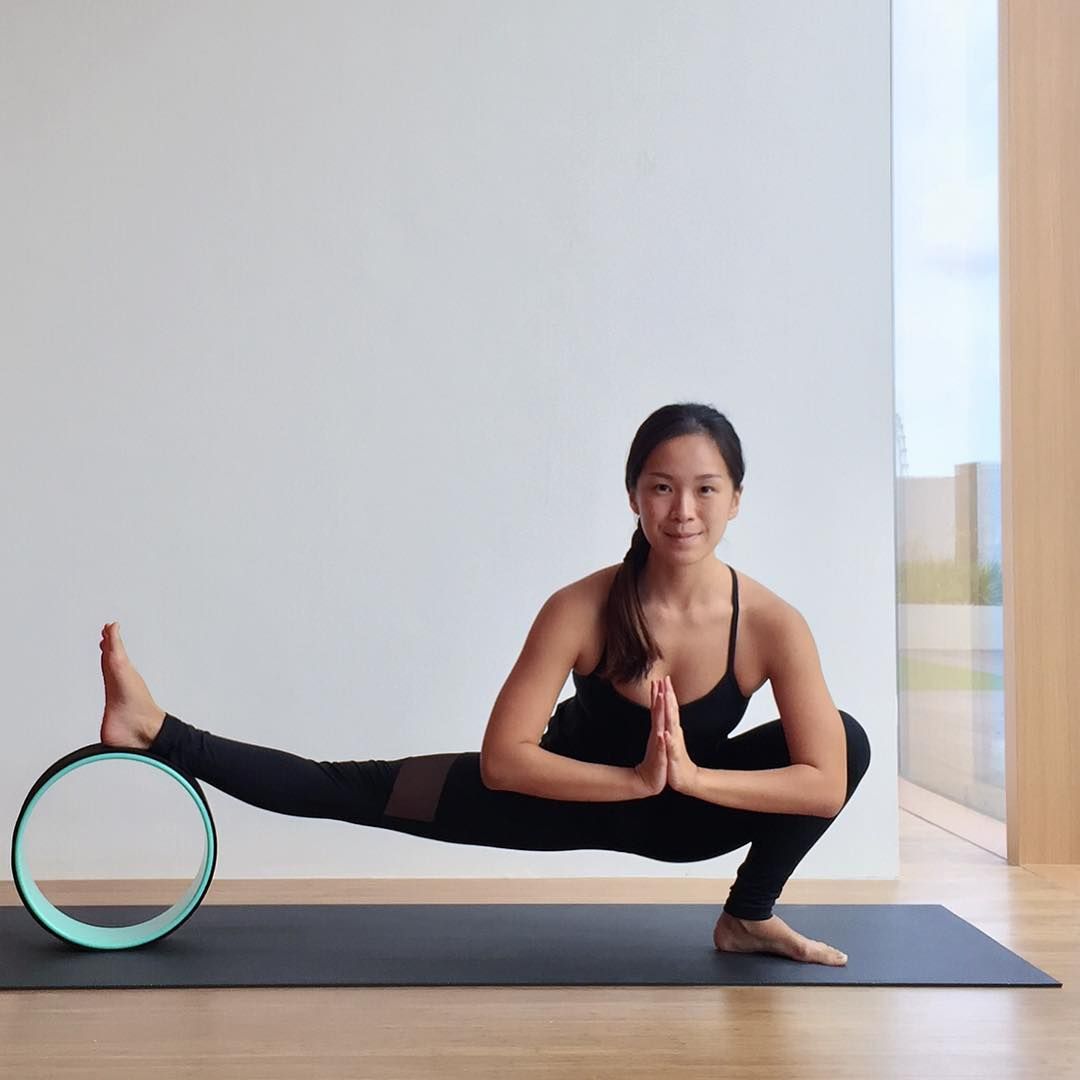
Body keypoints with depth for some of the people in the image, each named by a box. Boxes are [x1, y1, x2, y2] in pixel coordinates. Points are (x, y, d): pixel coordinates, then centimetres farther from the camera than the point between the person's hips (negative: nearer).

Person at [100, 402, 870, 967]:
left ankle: (749, 918, 0)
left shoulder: (772, 624, -27)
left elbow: (828, 781, -30)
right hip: (575, 793, 0)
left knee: (850, 741, -22)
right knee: (361, 791, -5)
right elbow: (502, 760, -29)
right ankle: (158, 733, 7)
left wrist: (692, 777, -40)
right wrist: (635, 779, -39)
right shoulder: (582, 608, -28)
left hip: (688, 814, 1)